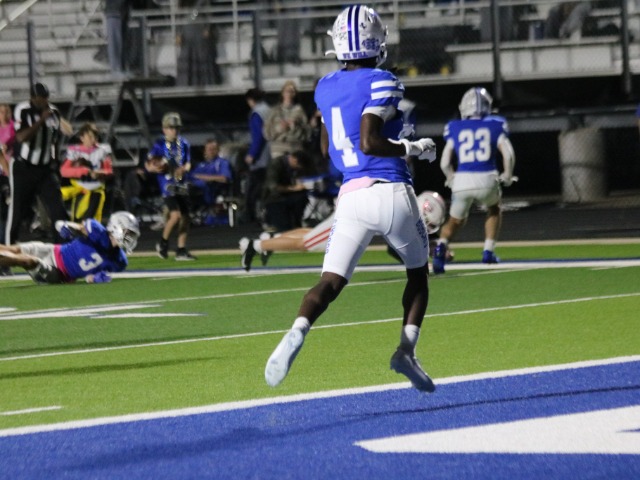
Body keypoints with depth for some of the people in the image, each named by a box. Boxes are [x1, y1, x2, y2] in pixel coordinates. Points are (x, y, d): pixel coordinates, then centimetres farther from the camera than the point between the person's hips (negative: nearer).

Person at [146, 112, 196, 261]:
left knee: (185, 217, 4)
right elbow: (149, 166, -2)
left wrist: (184, 169, -6)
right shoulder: (159, 145, -5)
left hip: (181, 185, 5)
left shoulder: (184, 144, 7)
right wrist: (157, 167, -22)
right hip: (168, 185, -5)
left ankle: (181, 250, 13)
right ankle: (163, 243, 3)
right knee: (175, 214, -18)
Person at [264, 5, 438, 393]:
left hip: (351, 197, 4)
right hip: (392, 192, -4)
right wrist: (414, 148, -5)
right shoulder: (381, 83, -8)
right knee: (418, 272, 20)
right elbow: (368, 142, -17)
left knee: (331, 283, -4)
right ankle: (407, 350, 7)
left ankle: (298, 333, -33)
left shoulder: (326, 88, 12)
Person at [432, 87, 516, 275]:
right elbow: (508, 154, 0)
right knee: (494, 209, 32)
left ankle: (441, 247, -7)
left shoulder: (455, 129, 11)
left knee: (455, 221, 22)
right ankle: (488, 251, 22)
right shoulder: (495, 126, 9)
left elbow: (444, 163, 9)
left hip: (462, 181, 1)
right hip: (487, 179, -1)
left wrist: (451, 178, 29)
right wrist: (507, 175, 18)